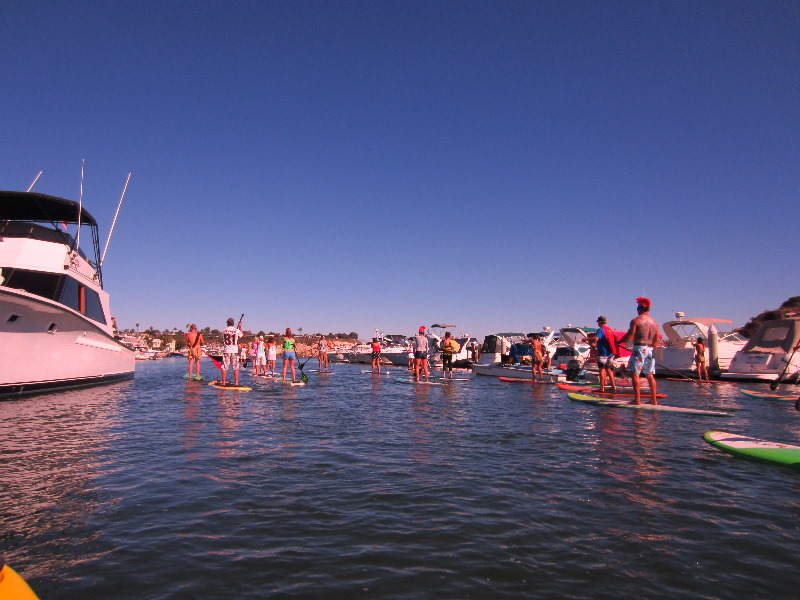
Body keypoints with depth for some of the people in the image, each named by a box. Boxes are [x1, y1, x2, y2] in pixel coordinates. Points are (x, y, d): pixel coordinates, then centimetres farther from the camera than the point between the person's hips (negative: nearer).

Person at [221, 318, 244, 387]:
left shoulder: (224, 330, 3)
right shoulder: (237, 330, -3)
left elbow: (223, 340, 17)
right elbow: (242, 335, 19)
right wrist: (240, 327, 25)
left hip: (226, 350, 1)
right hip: (235, 351, -1)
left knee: (224, 368, 7)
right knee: (236, 368, 4)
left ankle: (223, 382, 9)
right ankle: (236, 383, 2)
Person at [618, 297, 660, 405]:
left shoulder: (636, 321, -7)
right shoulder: (654, 322, 12)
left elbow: (629, 336, -8)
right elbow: (656, 341, 13)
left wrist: (618, 342, 5)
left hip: (639, 348, -7)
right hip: (650, 349, 7)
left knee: (635, 374, -5)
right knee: (650, 375, 13)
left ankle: (637, 399, -10)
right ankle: (654, 399, 15)